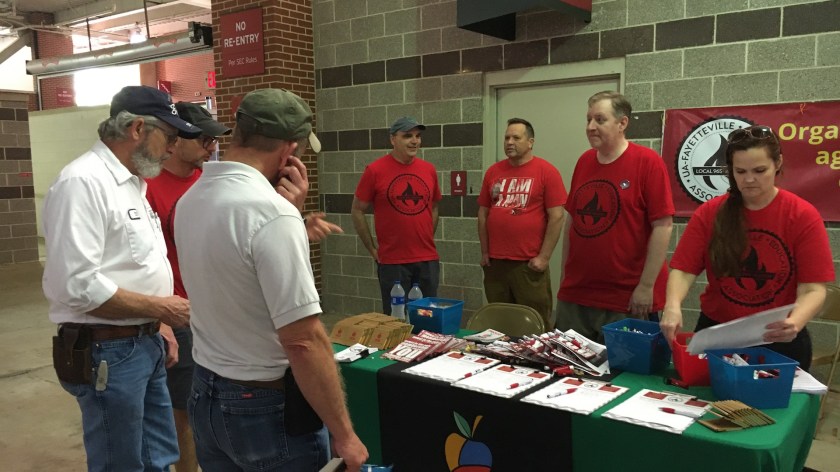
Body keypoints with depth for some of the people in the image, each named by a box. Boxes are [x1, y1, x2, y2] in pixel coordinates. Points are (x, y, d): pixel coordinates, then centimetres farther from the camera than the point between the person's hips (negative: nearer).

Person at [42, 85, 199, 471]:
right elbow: (77, 286, -26)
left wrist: (160, 327, 13)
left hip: (144, 344, 9)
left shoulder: (132, 182, 12)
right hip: (107, 352, -9)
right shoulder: (83, 182, -19)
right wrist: (159, 308, -17)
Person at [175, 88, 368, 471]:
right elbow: (303, 340, -27)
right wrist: (344, 435, -17)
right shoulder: (272, 213, -25)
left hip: (205, 395, 8)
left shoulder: (190, 200, 1)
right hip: (267, 407, -8)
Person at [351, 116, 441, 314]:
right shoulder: (375, 170, -7)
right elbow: (357, 211, -1)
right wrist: (372, 249, -2)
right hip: (392, 262, -4)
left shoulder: (428, 169, 5)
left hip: (428, 260, 4)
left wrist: (428, 242, 12)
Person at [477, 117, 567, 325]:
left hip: (530, 264, -4)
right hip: (495, 262, 5)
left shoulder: (546, 171, -5)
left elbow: (556, 216, -8)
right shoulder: (493, 171, 9)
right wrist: (484, 252, 7)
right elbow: (483, 213, 13)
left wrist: (544, 257, -11)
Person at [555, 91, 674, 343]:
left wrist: (646, 286, -14)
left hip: (627, 302, -5)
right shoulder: (584, 161, 7)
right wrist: (566, 275, 13)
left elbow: (663, 226, -13)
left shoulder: (648, 162, -10)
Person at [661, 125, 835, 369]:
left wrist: (794, 322, -35)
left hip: (779, 341, -1)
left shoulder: (803, 216, -9)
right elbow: (683, 269, -11)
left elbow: (812, 289, -14)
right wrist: (673, 307, -31)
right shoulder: (709, 214, -5)